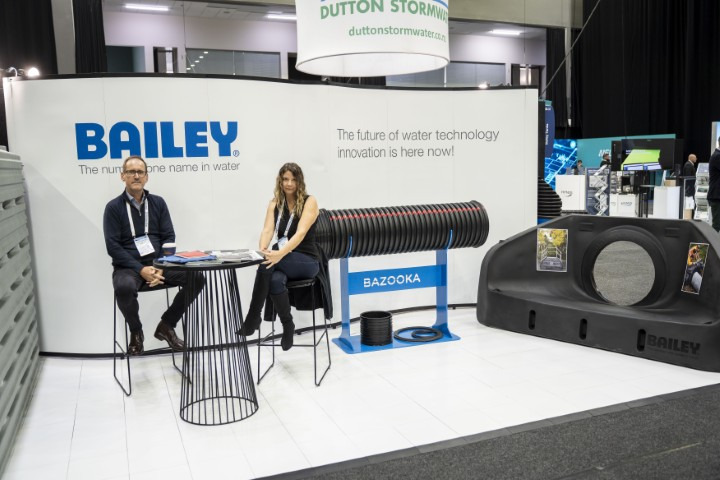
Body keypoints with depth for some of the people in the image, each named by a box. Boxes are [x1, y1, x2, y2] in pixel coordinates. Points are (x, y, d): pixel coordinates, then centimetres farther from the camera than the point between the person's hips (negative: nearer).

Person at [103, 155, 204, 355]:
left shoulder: (158, 203, 10)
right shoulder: (114, 207, 0)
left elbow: (169, 237, 6)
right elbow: (112, 246, -7)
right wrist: (140, 269, -19)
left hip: (158, 263, 3)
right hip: (128, 267, -3)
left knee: (195, 278, -20)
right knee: (124, 288, -37)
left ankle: (166, 325, 0)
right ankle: (136, 332, -5)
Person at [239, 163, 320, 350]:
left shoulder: (309, 202, -6)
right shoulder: (275, 203, 8)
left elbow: (300, 233, -20)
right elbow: (267, 230, -6)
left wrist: (280, 254, -37)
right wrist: (262, 251, -29)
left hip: (306, 260, -3)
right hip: (282, 260, 3)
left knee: (266, 265, -33)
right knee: (275, 281, -36)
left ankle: (253, 318, -20)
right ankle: (287, 326, -18)